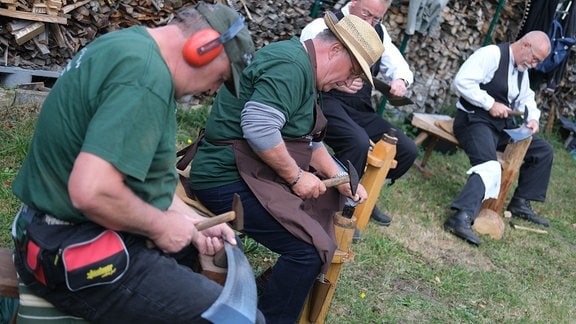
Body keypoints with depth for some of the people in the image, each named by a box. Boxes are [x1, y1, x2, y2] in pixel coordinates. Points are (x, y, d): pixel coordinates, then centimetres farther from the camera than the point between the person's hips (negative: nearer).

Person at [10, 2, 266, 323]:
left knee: (224, 244, 25)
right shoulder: (147, 75, -24)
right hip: (80, 252, -11)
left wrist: (190, 220, 6)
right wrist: (161, 225, -16)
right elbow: (92, 192, -32)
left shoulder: (131, 45, 8)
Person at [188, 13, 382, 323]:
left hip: (255, 169, 11)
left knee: (330, 189, 20)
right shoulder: (291, 66, -19)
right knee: (311, 248, -19)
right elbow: (258, 127, -31)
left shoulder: (300, 66, 15)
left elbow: (307, 140, 17)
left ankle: (290, 274, 28)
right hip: (230, 178, -11)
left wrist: (341, 180, 7)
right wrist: (296, 176, -20)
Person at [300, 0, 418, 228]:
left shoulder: (378, 32, 13)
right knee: (358, 143, -35)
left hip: (361, 110, 8)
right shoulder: (324, 26, -9)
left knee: (407, 150, -1)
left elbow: (399, 66, 15)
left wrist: (401, 80, -10)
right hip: (327, 102, -7)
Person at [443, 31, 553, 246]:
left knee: (544, 151, 10)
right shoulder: (492, 54, -14)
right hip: (475, 120, -10)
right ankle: (461, 219, -44)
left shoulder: (522, 68, 15)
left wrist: (532, 117, 4)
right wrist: (490, 104, -21)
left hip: (503, 124, 10)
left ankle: (520, 203, 16)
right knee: (489, 167, -33)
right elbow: (462, 81, -23)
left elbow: (526, 97, 26)